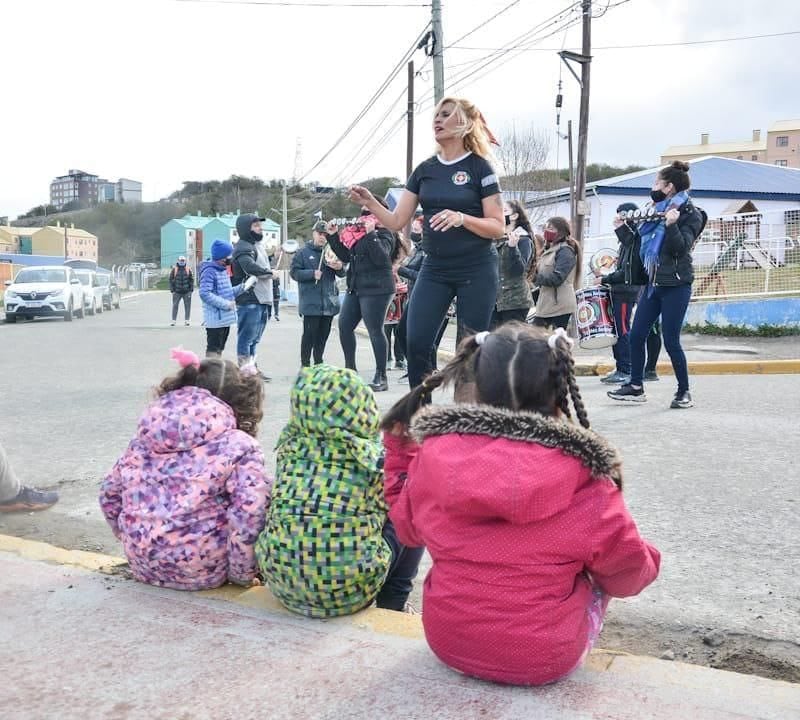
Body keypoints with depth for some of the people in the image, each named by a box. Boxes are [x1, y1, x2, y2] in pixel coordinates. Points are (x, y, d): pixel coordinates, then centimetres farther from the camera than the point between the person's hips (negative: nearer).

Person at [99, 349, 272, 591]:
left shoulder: (145, 437, 8)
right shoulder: (239, 445, -9)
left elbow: (109, 492, 15)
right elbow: (250, 513, -20)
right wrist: (242, 574, -6)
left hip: (141, 564, 6)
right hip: (199, 570, -5)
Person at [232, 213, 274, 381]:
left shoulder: (257, 245, 20)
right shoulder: (243, 247, -12)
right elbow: (249, 266, -27)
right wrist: (268, 272, -14)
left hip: (261, 299, 10)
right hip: (249, 300, -10)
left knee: (254, 338, 17)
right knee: (246, 337, -5)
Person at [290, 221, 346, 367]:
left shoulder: (331, 251, 12)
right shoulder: (303, 252, 1)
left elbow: (342, 273, 11)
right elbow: (294, 272, -4)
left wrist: (340, 268, -12)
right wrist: (312, 274, -16)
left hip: (329, 301, 4)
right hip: (311, 302, -4)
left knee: (323, 333, 10)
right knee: (309, 333, -5)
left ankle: (319, 363, 22)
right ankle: (305, 364, 4)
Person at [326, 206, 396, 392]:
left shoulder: (384, 233, -6)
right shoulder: (358, 232, 16)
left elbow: (380, 257, -21)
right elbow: (346, 256, 18)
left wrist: (371, 234, -24)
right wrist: (333, 236, 11)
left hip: (376, 289, -8)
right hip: (355, 288, 8)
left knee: (375, 330, -7)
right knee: (344, 326, 7)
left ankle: (381, 377, 0)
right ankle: (350, 369, 20)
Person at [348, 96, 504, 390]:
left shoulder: (479, 167, -5)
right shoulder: (425, 170, 8)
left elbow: (497, 227, -9)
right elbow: (397, 221, 7)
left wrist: (462, 218, -25)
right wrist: (370, 203, -10)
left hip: (477, 271, -4)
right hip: (434, 270, 4)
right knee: (416, 344, -5)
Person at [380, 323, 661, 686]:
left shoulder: (436, 455, -15)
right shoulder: (581, 475, -22)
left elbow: (408, 528, 4)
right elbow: (626, 574, -8)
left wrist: (398, 450, 14)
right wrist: (646, 562, 14)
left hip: (446, 642, 2)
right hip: (545, 661, -2)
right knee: (597, 576, 23)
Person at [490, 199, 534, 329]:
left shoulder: (523, 239, -4)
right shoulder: (499, 239, 16)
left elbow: (520, 269, -16)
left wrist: (513, 246, -27)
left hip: (515, 300, -7)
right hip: (496, 299, 7)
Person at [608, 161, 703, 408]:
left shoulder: (690, 214, -5)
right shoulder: (657, 212, 15)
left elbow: (681, 248, -18)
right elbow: (639, 245, 19)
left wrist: (672, 225, -30)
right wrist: (622, 229, 15)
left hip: (676, 286, -7)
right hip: (653, 283, 8)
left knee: (671, 341, -5)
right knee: (636, 336, 5)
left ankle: (684, 392, 10)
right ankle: (636, 387, 16)